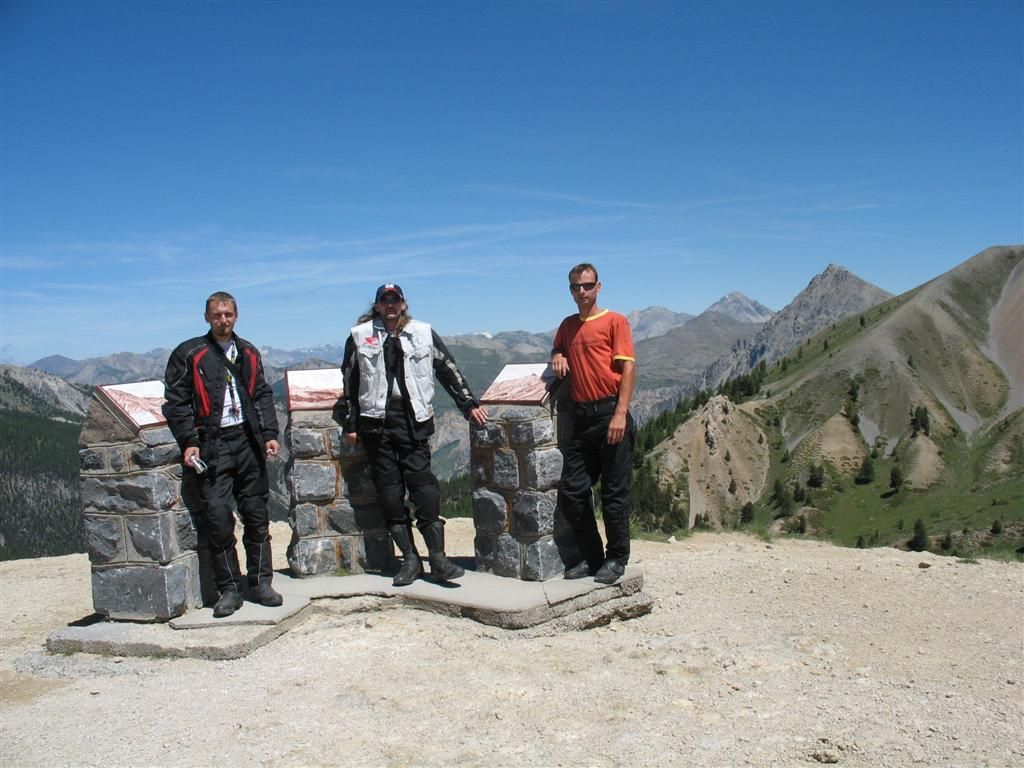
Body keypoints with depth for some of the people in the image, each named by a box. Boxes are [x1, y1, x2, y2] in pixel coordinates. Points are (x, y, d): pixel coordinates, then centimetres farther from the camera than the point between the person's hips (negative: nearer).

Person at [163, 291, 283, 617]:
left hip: (248, 441, 4)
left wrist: (269, 434, 5)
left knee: (256, 514, 7)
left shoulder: (248, 353, 15)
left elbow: (262, 395, 17)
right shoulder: (189, 354, 2)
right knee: (217, 515, -8)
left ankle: (261, 582, 17)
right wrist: (188, 442, -10)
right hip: (211, 445, -4)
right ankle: (229, 589, 3)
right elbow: (176, 401, 0)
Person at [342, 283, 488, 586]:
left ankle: (438, 558, -4)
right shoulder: (360, 336, 10)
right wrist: (351, 424, 9)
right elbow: (350, 382, 12)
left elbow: (448, 370, 12)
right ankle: (410, 558, 8)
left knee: (423, 483, -7)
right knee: (389, 489, 1)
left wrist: (469, 404, 7)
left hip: (413, 419, -1)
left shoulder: (423, 333, 10)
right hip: (376, 421, 1)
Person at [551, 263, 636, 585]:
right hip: (580, 416, 6)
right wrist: (558, 356, 8)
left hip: (610, 413, -6)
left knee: (614, 491, 0)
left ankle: (617, 558, 12)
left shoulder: (615, 321, 0)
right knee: (571, 491, 4)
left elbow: (627, 367, -7)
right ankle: (591, 557, 17)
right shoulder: (568, 325, 17)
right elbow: (557, 350, 34)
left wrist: (620, 413, -17)